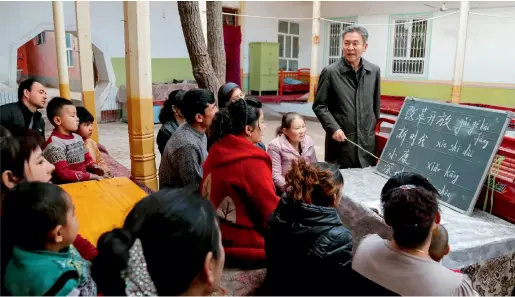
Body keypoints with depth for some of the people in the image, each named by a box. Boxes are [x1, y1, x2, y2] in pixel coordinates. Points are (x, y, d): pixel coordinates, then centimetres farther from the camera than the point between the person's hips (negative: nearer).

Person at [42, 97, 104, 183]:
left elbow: (87, 158, 21)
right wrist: (90, 176, -19)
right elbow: (63, 173, -19)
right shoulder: (54, 144, -14)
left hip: (83, 182, 7)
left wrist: (95, 167, 0)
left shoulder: (77, 137, 12)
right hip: (65, 185, -7)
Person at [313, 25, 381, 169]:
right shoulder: (330, 72, -5)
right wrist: (333, 128, -14)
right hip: (340, 140, -3)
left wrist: (373, 127, 15)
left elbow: (376, 104, 15)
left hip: (367, 141, 4)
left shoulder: (374, 71, 7)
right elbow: (319, 105, -4)